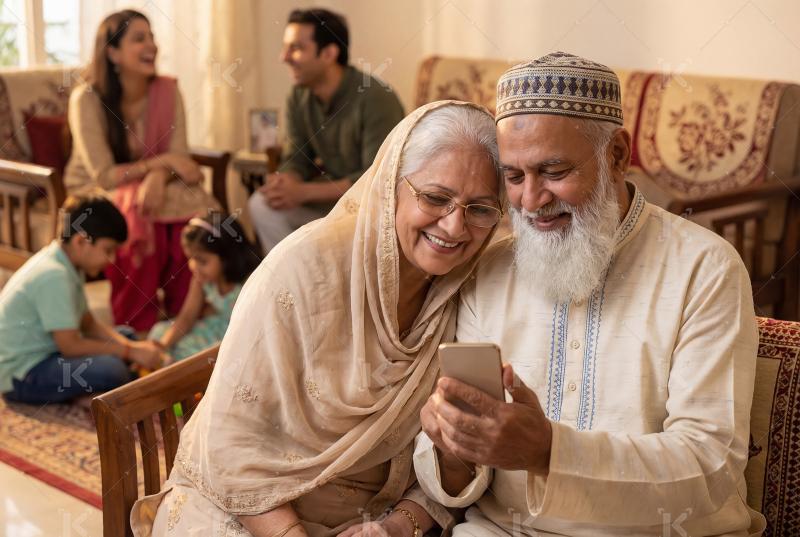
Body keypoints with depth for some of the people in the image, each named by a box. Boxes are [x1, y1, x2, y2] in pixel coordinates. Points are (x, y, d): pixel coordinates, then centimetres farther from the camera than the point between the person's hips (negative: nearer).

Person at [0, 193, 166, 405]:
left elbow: (88, 323, 10)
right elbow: (70, 346, -24)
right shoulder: (54, 276, -25)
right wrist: (130, 352, -16)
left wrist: (131, 346, -5)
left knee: (126, 335, 16)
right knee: (109, 369, -30)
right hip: (21, 377, -10)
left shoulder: (66, 264, 5)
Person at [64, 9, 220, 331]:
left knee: (198, 211, -25)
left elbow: (178, 158, -9)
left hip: (151, 187, 4)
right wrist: (162, 162, -26)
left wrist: (157, 177, -32)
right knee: (138, 223, -34)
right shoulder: (87, 98, -18)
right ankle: (133, 329, -19)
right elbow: (103, 176, -20)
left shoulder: (166, 90, -5)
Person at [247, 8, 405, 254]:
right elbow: (296, 159, 2)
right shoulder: (299, 99, -2)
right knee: (261, 203, -11)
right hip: (335, 195, 6)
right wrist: (284, 183, -24)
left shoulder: (375, 98, -24)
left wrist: (303, 192, -30)